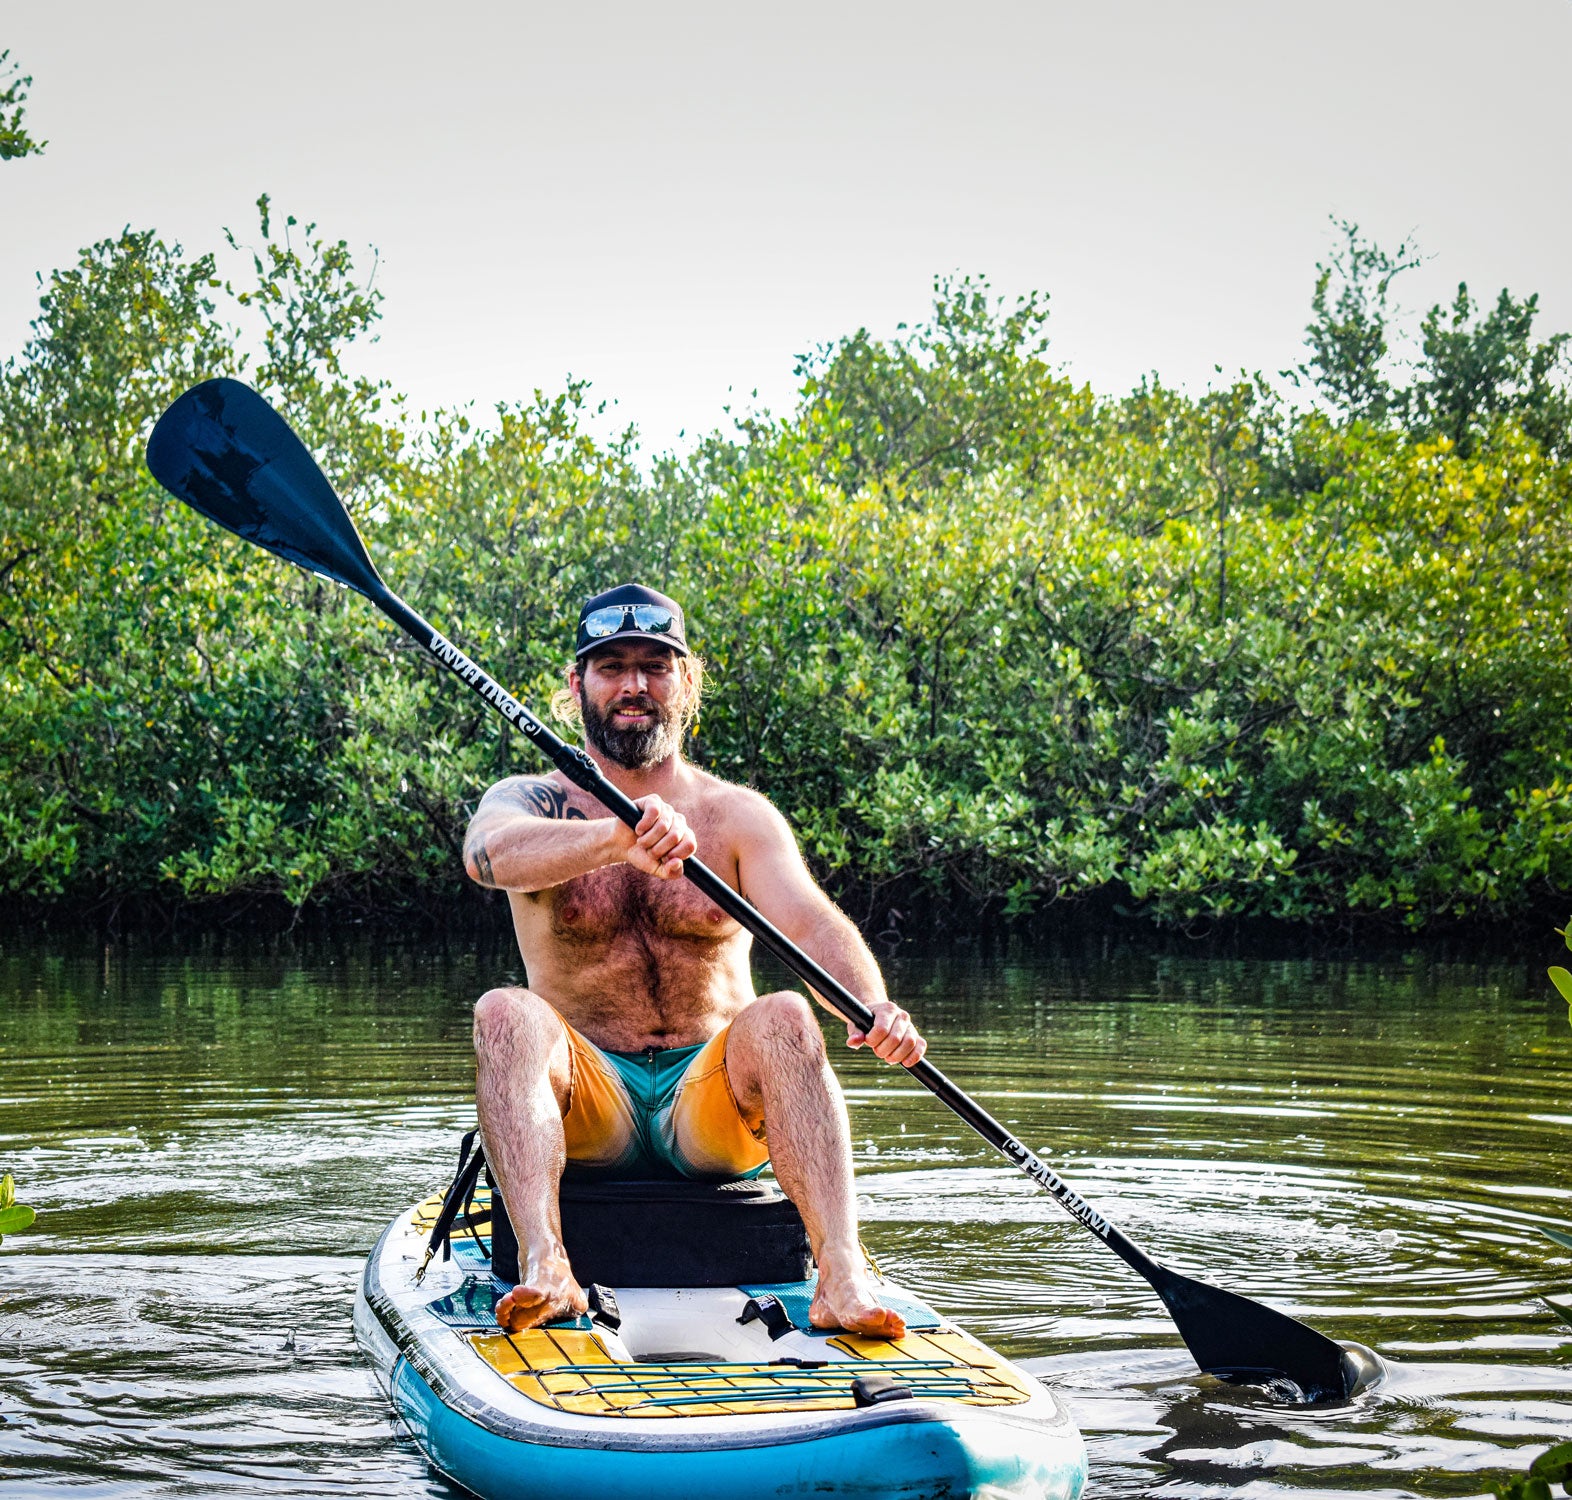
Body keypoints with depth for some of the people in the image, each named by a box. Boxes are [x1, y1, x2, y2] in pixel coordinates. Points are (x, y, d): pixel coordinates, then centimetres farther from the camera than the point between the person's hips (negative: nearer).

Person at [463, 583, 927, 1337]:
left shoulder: (738, 816, 6)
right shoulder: (531, 800, 4)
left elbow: (807, 919, -12)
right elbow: (491, 853, -22)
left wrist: (871, 1007, -35)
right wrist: (616, 838, -43)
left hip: (712, 1105, 0)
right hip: (587, 1105, 0)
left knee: (783, 1018, -29)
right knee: (505, 1014, -29)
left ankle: (843, 1277, -43)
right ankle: (543, 1266, -45)